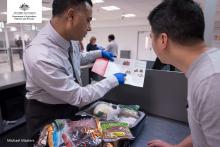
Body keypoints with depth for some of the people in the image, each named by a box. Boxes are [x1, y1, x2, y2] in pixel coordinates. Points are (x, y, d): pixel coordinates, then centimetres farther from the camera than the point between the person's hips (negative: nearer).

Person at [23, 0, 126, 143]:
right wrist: (113, 80, -19)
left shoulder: (69, 37, -13)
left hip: (70, 106, 7)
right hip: (47, 116, -6)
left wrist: (99, 53, 7)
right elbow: (78, 96, -28)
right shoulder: (40, 56, -36)